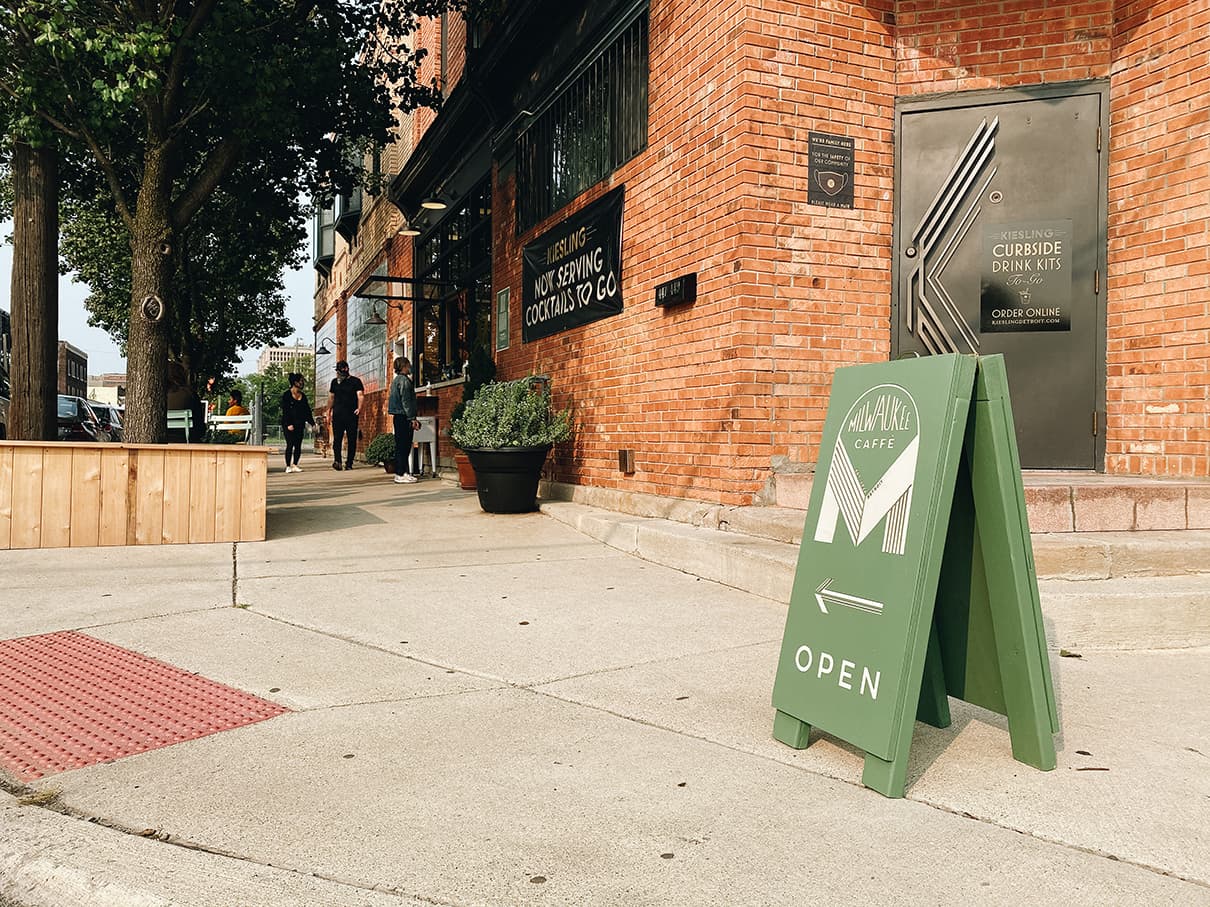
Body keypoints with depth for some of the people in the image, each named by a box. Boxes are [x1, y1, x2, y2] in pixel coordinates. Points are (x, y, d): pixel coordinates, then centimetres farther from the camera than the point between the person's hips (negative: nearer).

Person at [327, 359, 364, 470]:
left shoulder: (355, 381, 3)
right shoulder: (335, 381, 15)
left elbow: (360, 395, -7)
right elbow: (331, 397, 20)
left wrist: (359, 408, -23)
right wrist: (329, 411, 13)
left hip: (351, 415, -2)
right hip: (337, 414, 2)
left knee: (352, 440, 0)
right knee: (337, 439, -9)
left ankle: (349, 463, 7)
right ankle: (337, 461, -16)